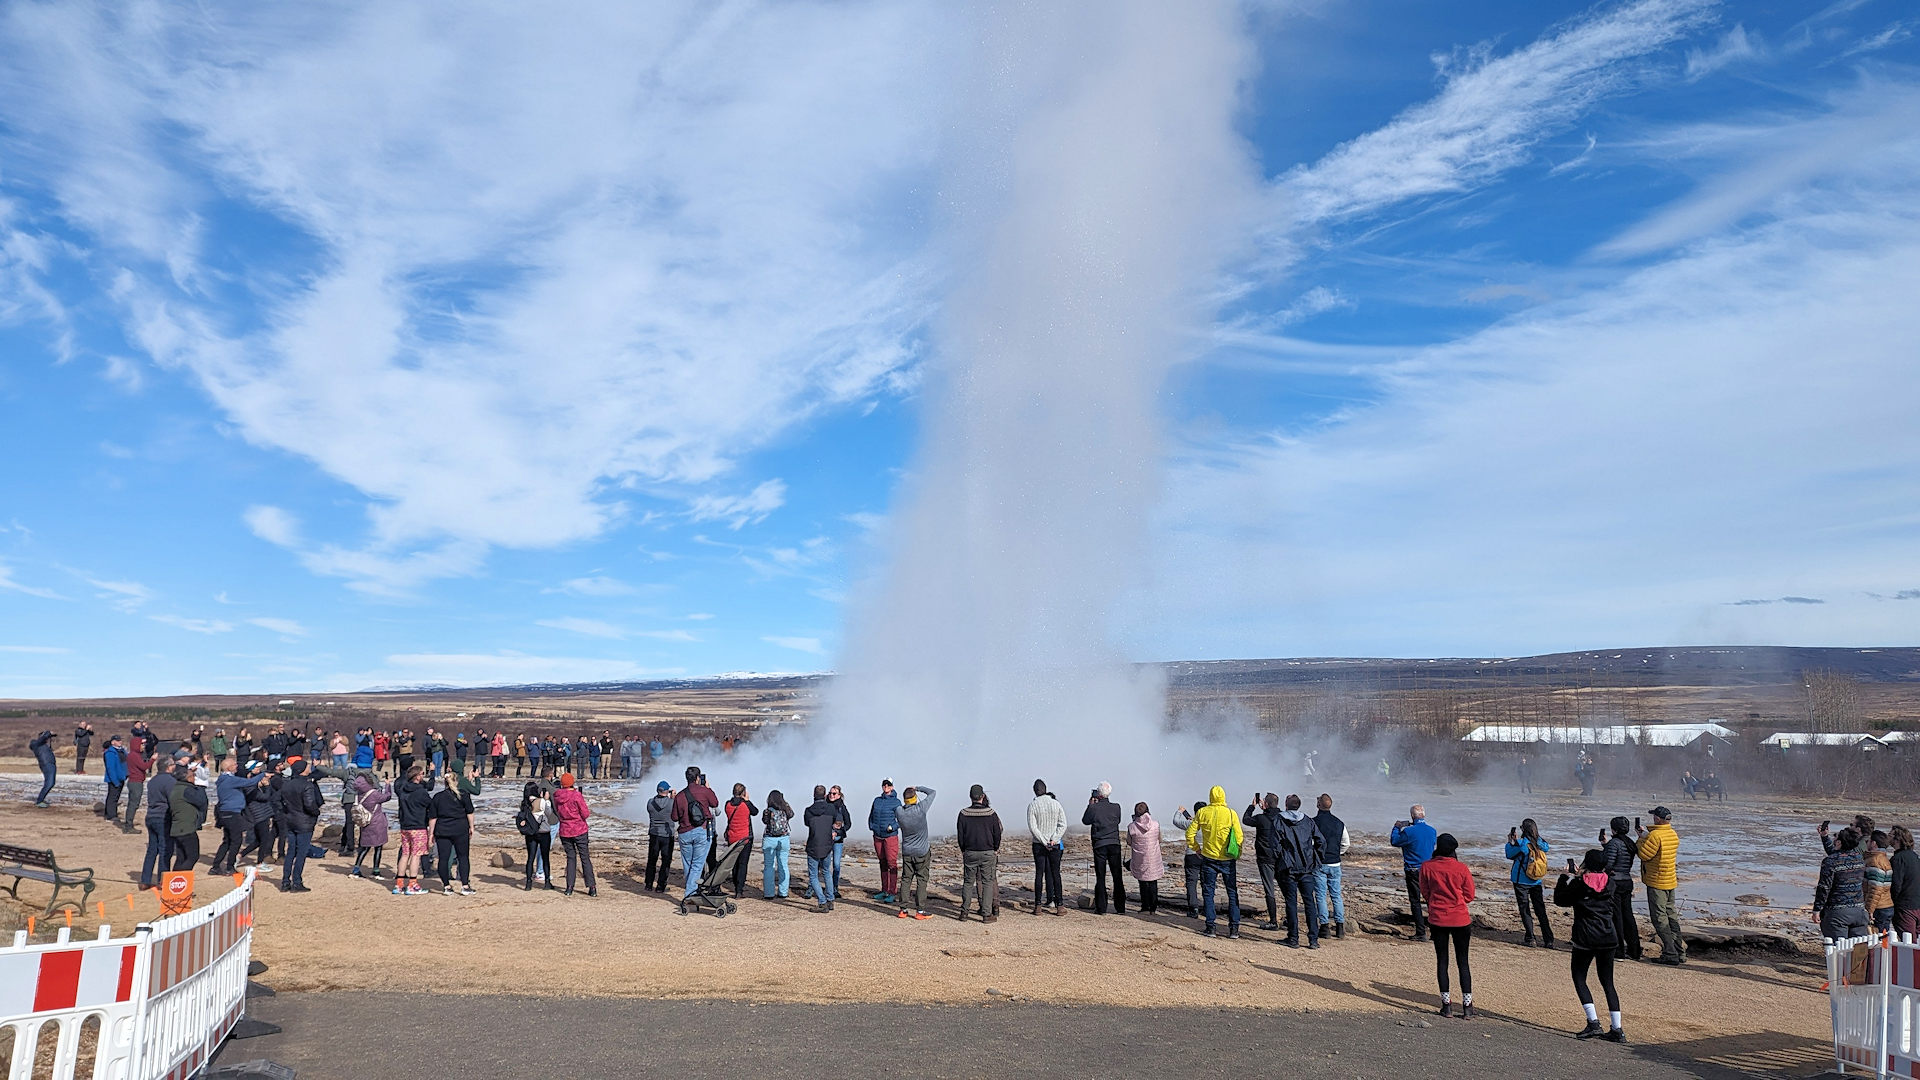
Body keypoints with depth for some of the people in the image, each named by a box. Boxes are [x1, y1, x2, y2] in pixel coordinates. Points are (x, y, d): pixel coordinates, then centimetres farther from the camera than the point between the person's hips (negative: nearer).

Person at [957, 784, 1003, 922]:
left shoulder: (963, 814, -3)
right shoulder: (991, 814, -5)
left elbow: (960, 835, 0)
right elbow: (997, 834, 0)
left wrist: (963, 850, 12)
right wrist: (995, 849, 13)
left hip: (970, 853, 1)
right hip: (988, 853, -1)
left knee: (968, 882, 10)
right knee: (988, 882, 4)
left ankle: (964, 912, 9)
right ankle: (986, 913, 0)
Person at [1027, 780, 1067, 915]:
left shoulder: (1032, 806, -5)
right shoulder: (1056, 804, 1)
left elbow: (1032, 828, -11)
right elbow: (1063, 825, -4)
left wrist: (1044, 842, -9)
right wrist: (1053, 840, -9)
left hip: (1038, 845, -1)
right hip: (1055, 845, 1)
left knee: (1039, 873, 4)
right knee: (1055, 873, 6)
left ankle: (1038, 905, 3)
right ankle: (1058, 905, 6)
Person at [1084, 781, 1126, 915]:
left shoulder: (1094, 808, -8)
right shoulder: (1116, 807, 0)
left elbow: (1085, 821, 6)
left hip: (1099, 845, -2)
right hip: (1114, 844, 2)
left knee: (1100, 878, 3)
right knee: (1117, 877, 7)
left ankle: (1101, 908, 2)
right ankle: (1120, 907, 8)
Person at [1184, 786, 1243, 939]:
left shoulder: (1202, 812, -4)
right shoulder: (1231, 814, -8)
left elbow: (1190, 834, -2)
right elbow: (1239, 837, -6)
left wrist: (1197, 849, 11)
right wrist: (1237, 855, 8)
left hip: (1209, 858, 0)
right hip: (1228, 859, 0)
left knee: (1208, 893, 9)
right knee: (1232, 893, 10)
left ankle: (1211, 927, 5)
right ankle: (1234, 928, 9)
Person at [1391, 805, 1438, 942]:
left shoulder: (1409, 832, -17)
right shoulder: (1432, 831, 0)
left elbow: (1394, 841, -3)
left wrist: (1396, 828, 16)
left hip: (1413, 871, -5)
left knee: (1415, 902, 2)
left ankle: (1421, 933, 1)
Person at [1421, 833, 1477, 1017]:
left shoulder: (1426, 866, -7)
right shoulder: (1462, 868, -10)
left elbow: (1425, 892, 4)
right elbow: (1469, 896, -1)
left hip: (1437, 919, 1)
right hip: (1460, 919, -1)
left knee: (1441, 961, 9)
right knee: (1463, 962, 8)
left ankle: (1446, 1005, 10)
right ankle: (1467, 1006, 8)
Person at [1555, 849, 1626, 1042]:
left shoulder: (1579, 884, -8)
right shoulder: (1609, 883, 4)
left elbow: (1559, 900, 4)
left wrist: (1566, 877, 11)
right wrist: (1577, 876, 21)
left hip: (1586, 938, -5)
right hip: (1608, 938, 5)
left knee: (1579, 978, 8)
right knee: (1607, 982, 12)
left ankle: (1593, 1022, -5)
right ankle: (1616, 1029, 9)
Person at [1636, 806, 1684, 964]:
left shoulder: (1655, 835, -20)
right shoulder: (1673, 834, 8)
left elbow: (1644, 855, -17)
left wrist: (1641, 838, -4)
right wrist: (1646, 835, 11)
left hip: (1656, 882, -9)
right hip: (1671, 881, 9)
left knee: (1659, 918, -4)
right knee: (1671, 915, 16)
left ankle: (1670, 954, -6)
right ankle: (1680, 951, 19)